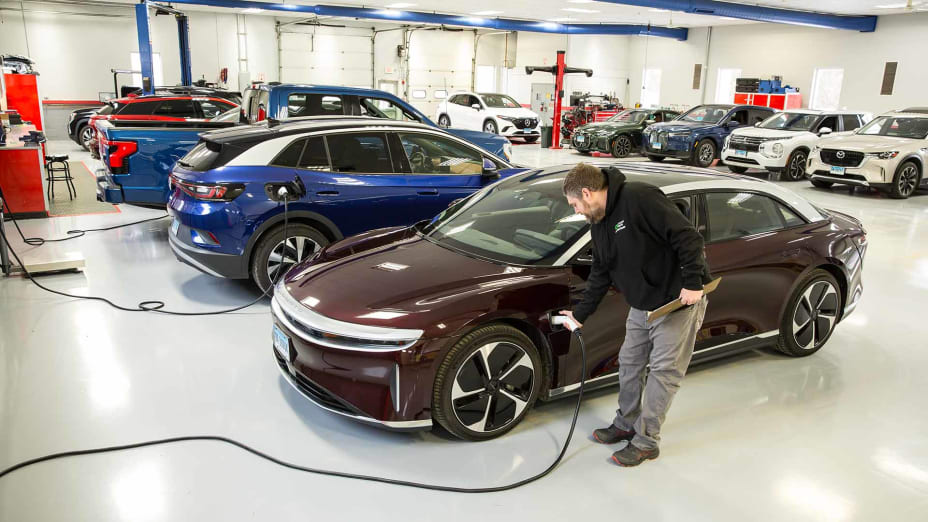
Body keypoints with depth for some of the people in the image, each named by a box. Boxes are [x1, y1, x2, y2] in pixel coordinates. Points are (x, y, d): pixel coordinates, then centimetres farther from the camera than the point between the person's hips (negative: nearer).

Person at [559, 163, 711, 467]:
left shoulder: (638, 198, -22)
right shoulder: (599, 225, 8)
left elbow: (687, 237, -25)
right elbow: (600, 274, 17)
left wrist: (693, 283, -26)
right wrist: (580, 314, 19)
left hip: (679, 299, -9)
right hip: (642, 304, 9)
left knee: (663, 370, 0)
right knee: (629, 363, 15)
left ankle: (646, 441, 12)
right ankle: (626, 424, 33)